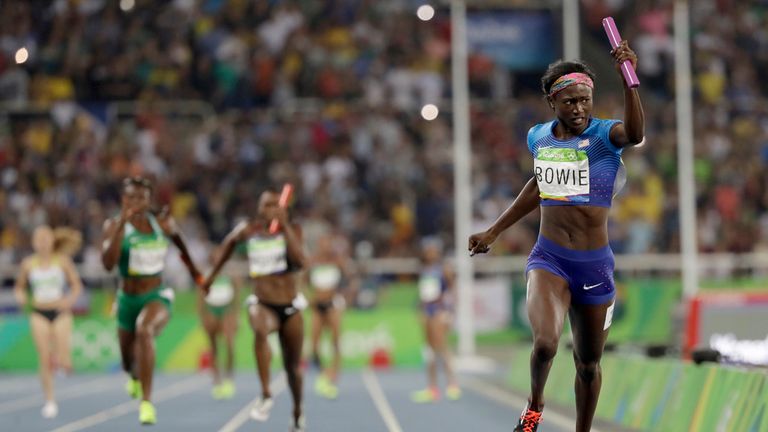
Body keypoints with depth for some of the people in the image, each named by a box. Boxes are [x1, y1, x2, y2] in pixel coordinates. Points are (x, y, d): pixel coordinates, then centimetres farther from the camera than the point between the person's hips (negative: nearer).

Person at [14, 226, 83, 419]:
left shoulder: (62, 260, -2)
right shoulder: (28, 264, 2)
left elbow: (77, 285, 2)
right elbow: (19, 286, 15)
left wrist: (71, 298, -17)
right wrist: (20, 296, -7)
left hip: (61, 312, -1)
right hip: (39, 314, 1)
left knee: (63, 363, -9)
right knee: (44, 360, -6)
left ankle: (61, 357, 30)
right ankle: (50, 402, 4)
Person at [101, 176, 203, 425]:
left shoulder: (162, 223, -4)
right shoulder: (114, 225, -11)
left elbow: (179, 243, 19)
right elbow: (108, 263, -26)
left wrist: (192, 269, 31)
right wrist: (122, 224, -32)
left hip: (158, 296, -2)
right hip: (128, 299, 2)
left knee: (144, 330, -36)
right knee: (128, 362, 20)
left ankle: (146, 402, -36)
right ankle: (135, 376, 62)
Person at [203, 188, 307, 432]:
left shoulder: (292, 230, -4)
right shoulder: (249, 230, -2)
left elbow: (300, 261, -21)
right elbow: (230, 242, 20)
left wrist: (285, 227, -22)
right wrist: (214, 273, 25)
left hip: (290, 307, 1)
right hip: (262, 304, -1)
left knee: (292, 366, 13)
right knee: (260, 330, -38)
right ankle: (265, 396, -36)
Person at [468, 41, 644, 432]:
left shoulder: (603, 135, -9)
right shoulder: (539, 138, 4)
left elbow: (634, 133, -34)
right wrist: (493, 232, 27)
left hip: (595, 264, -1)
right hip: (548, 259, 1)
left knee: (588, 364, 11)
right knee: (544, 343, -24)